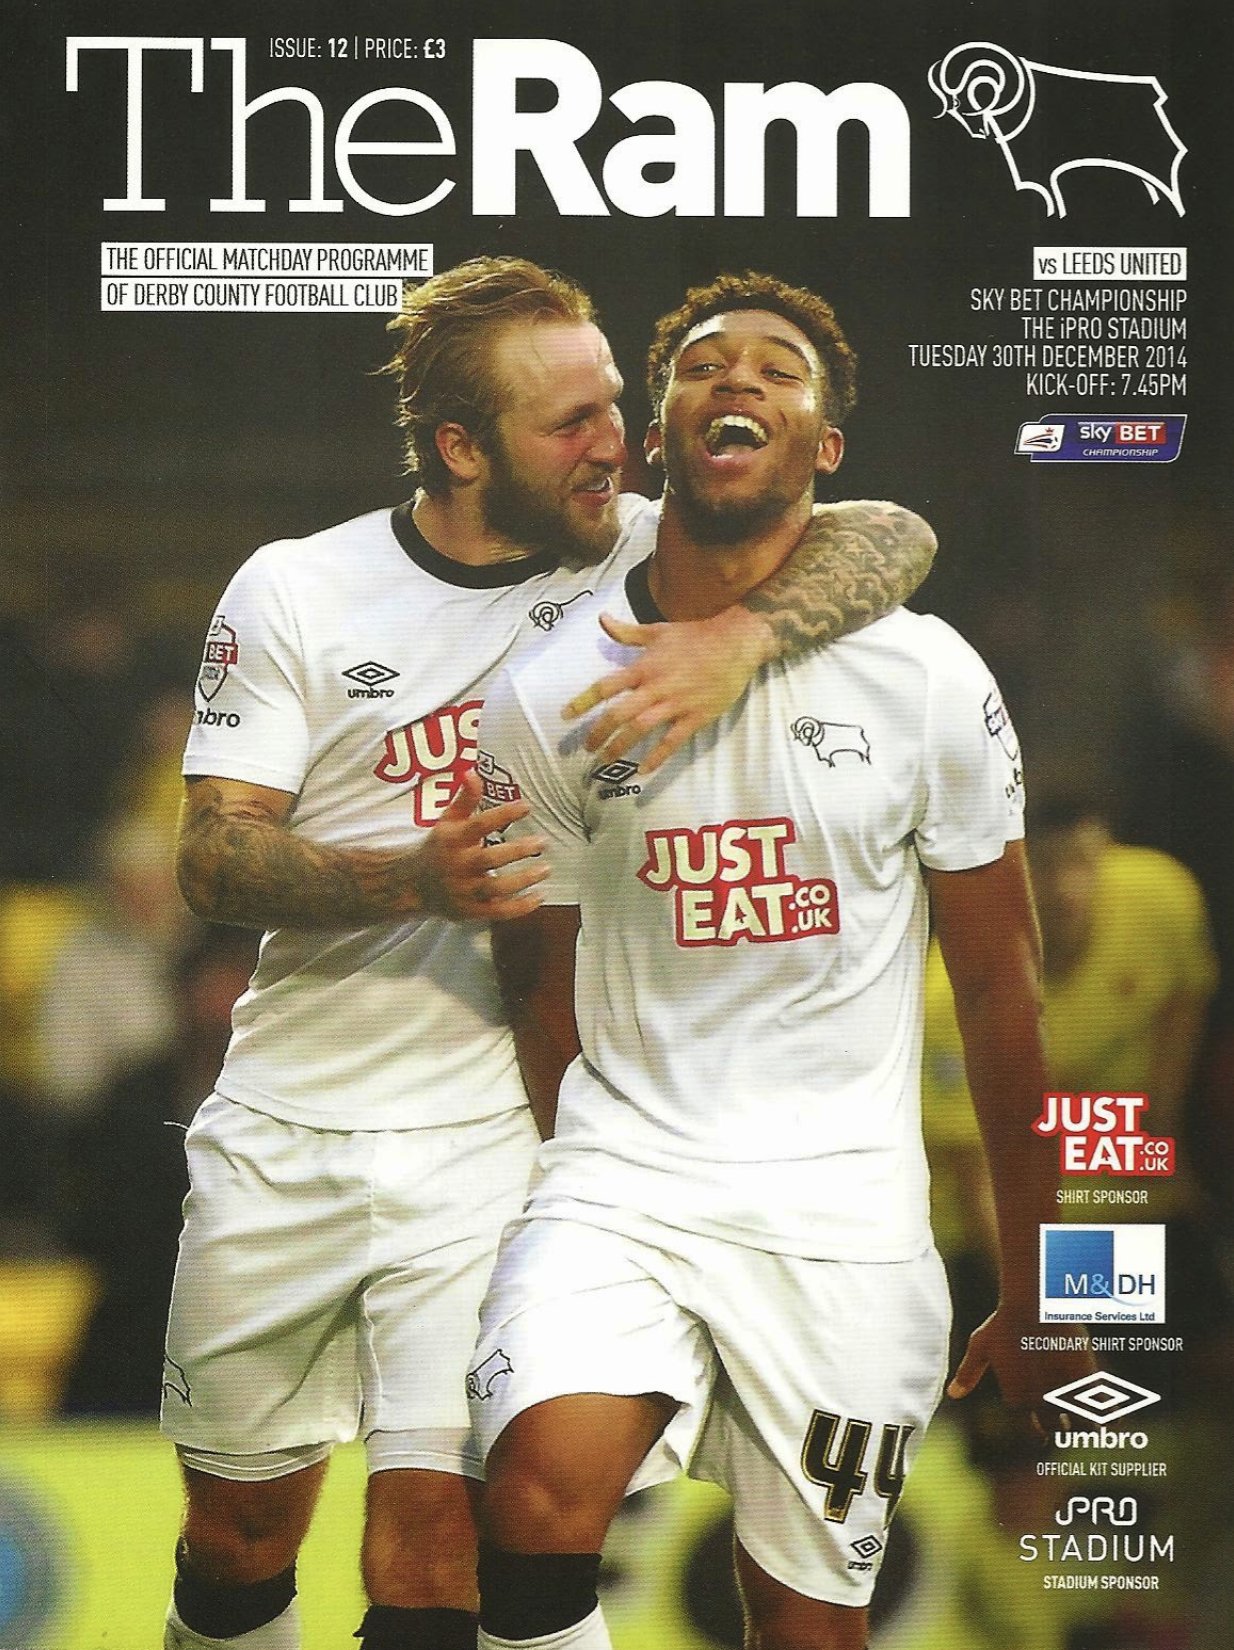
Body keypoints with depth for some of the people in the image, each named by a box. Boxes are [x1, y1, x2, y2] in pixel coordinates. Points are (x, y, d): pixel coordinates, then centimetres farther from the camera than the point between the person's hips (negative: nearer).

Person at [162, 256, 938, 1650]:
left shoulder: (636, 556, -1)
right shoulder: (294, 593, -1)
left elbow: (895, 538, -10)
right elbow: (213, 859, -5)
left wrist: (738, 636, -29)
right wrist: (415, 878, -23)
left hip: (489, 1136, -1)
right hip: (283, 1132, 1)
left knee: (436, 1537, -12)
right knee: (238, 1529, 12)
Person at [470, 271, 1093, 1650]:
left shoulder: (929, 679, 0)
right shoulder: (545, 694, 1)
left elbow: (999, 991, 6)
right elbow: (539, 986, 12)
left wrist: (1036, 1300, 8)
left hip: (843, 1212, 0)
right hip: (622, 1173, 0)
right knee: (538, 1509, -26)